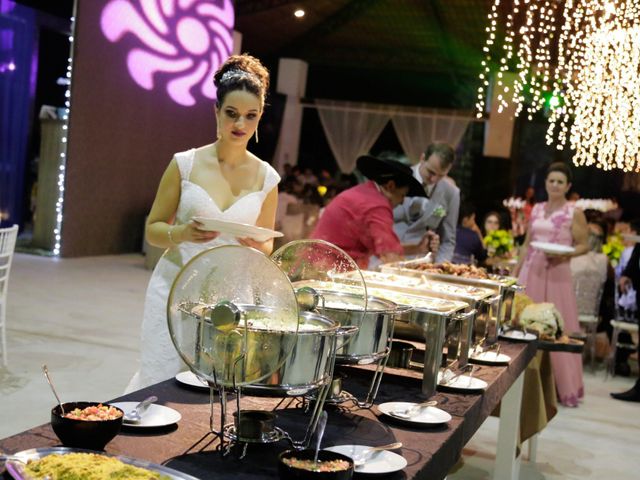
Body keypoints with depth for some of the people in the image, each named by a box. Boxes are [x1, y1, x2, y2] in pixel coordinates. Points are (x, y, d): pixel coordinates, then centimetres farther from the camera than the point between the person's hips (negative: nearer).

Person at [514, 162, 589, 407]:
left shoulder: (574, 212, -1)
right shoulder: (536, 209, 13)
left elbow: (584, 245, -1)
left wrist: (566, 254, -19)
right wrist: (515, 273, 12)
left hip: (557, 273, -4)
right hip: (531, 271, 5)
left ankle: (565, 387, 9)